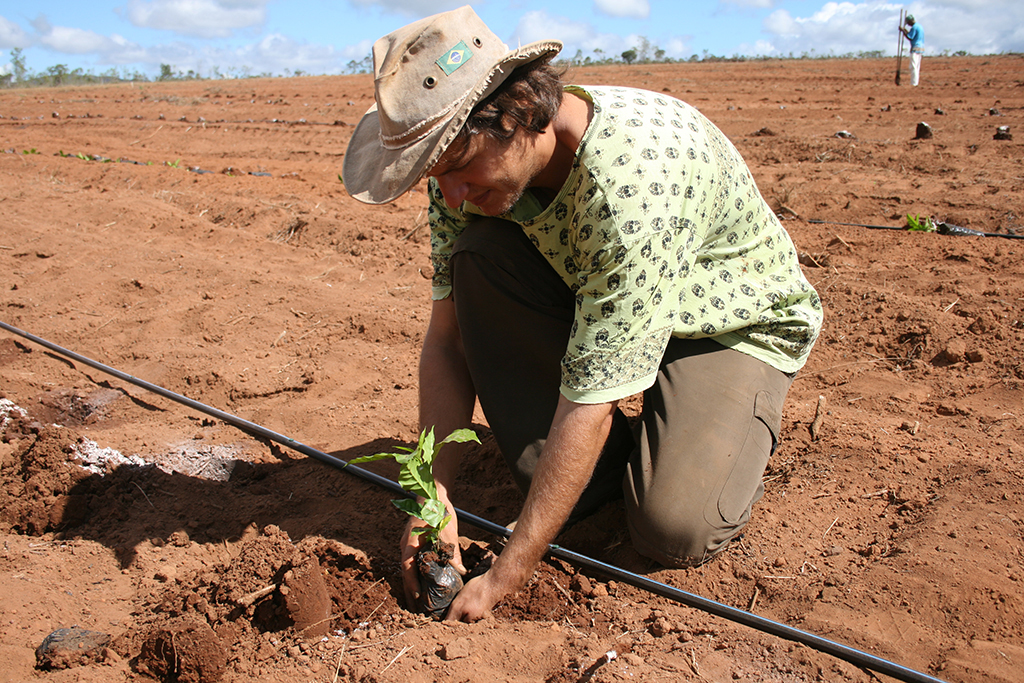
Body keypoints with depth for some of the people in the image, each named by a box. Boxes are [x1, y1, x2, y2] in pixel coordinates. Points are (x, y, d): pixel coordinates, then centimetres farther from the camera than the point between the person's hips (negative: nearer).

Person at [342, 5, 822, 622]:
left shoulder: (635, 179, -39)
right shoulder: (472, 159, -17)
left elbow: (588, 406, -36)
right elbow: (448, 340, -10)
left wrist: (503, 581, -31)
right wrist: (435, 500, -17)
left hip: (737, 321, -5)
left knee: (675, 530, -26)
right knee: (477, 256, -21)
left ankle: (740, 420, 9)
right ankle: (590, 472, -7)